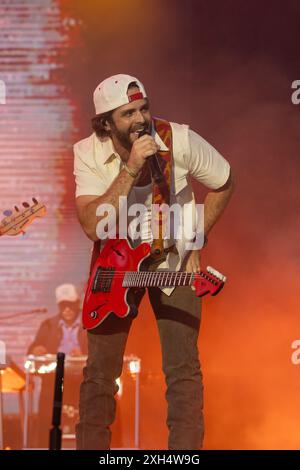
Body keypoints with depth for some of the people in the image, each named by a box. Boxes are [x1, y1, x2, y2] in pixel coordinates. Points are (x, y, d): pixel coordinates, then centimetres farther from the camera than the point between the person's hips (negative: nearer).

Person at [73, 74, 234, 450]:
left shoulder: (180, 141, -20)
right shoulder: (88, 154, -19)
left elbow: (224, 185, -2)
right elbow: (93, 226, -30)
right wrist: (130, 168, -37)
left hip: (174, 259, -1)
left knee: (183, 368, -7)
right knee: (100, 369, 3)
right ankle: (91, 444, 18)